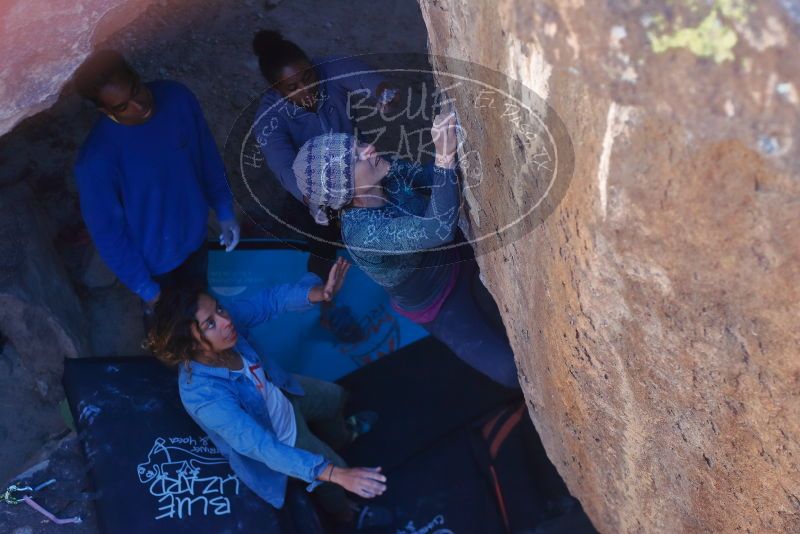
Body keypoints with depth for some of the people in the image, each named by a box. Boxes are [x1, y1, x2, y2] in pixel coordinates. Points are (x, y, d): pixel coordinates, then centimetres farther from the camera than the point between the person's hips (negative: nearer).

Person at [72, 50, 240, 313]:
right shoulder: (96, 159, -35)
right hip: (153, 263, -4)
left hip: (195, 236, 4)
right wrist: (146, 289, -13)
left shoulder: (177, 97, -21)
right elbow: (107, 232, -21)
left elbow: (208, 156, -3)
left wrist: (224, 211, 3)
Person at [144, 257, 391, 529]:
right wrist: (336, 474, -51)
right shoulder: (205, 396, -46)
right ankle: (342, 512, 45)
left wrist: (319, 293, -43)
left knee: (334, 397, 25)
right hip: (274, 440, -6)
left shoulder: (224, 317, -31)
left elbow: (269, 300, -21)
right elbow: (263, 448, -45)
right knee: (332, 473, 9)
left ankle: (341, 437, 61)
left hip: (281, 396, 6)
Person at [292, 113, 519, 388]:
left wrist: (453, 139, -27)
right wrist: (445, 157, -57)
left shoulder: (387, 172, -20)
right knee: (514, 370, -2)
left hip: (458, 260, 6)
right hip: (441, 308, -5)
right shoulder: (362, 232, -40)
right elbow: (438, 230, -50)